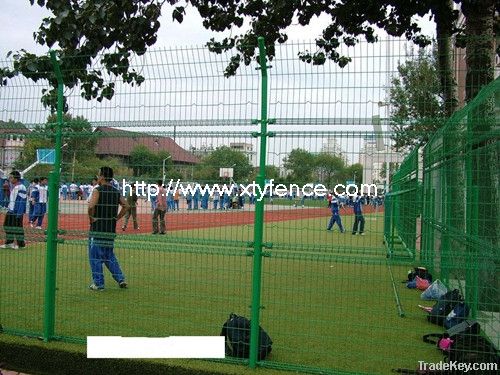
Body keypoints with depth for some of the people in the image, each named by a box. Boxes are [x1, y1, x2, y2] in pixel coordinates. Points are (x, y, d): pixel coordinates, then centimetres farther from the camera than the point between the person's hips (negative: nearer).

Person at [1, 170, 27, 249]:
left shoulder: (21, 188, -16)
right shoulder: (12, 187, 13)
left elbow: (22, 201, -19)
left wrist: (19, 213, -21)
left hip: (17, 211, -9)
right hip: (11, 210, 10)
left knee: (17, 226, -4)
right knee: (7, 225, 13)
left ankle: (21, 244, 6)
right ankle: (9, 242, 22)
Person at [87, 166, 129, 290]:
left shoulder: (98, 190, -10)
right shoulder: (116, 192, 9)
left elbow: (91, 206, -25)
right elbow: (126, 206, 9)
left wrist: (91, 217, -10)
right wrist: (116, 218, 10)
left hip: (97, 229, -6)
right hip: (111, 229, 6)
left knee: (95, 256, 5)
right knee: (110, 256, 17)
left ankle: (98, 283, 7)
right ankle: (121, 279, 11)